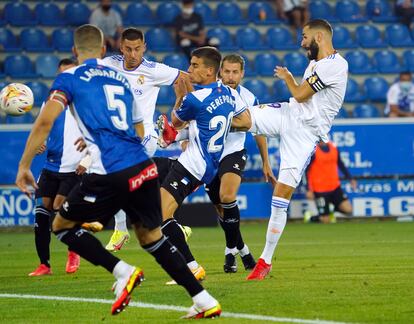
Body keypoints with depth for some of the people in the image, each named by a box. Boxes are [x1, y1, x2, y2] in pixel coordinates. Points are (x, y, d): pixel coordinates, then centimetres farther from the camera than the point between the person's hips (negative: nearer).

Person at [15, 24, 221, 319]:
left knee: (62, 226, 13)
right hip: (144, 167, 5)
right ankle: (204, 302, 11)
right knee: (151, 236, 19)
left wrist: (24, 165, -2)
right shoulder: (122, 79, 23)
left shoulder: (70, 78, 6)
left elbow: (45, 122, -7)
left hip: (110, 174, -5)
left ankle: (122, 272, -4)